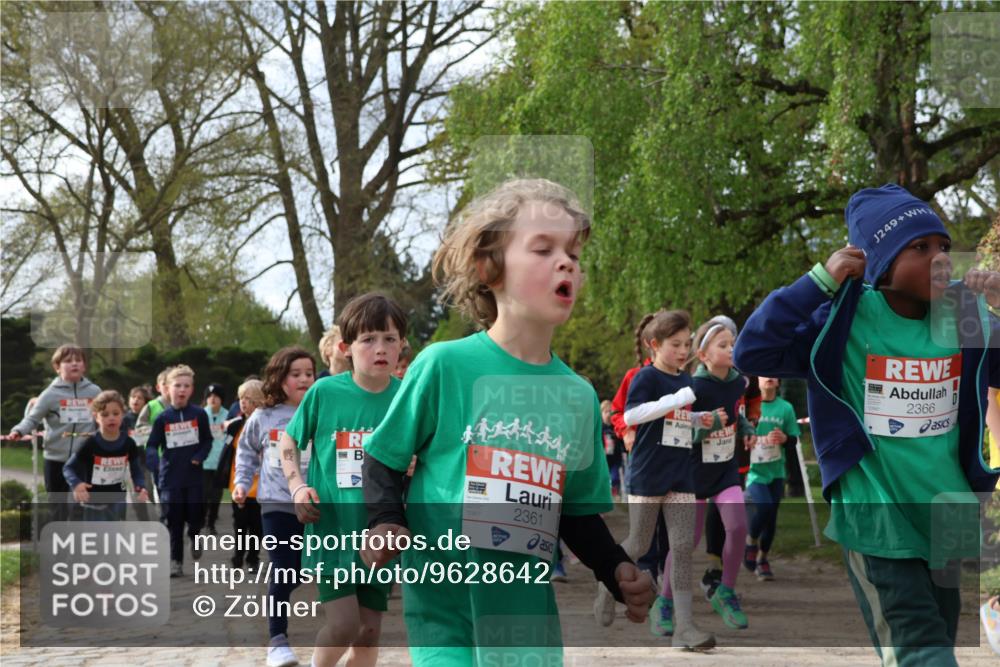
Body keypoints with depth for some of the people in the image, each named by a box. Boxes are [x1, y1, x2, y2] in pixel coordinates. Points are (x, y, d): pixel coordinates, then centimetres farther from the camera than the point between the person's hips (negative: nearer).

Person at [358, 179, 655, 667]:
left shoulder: (578, 397, 7)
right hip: (444, 603, -4)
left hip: (529, 611, 4)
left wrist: (617, 571, -1)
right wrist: (386, 522, -15)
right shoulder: (444, 365, -6)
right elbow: (382, 461, 2)